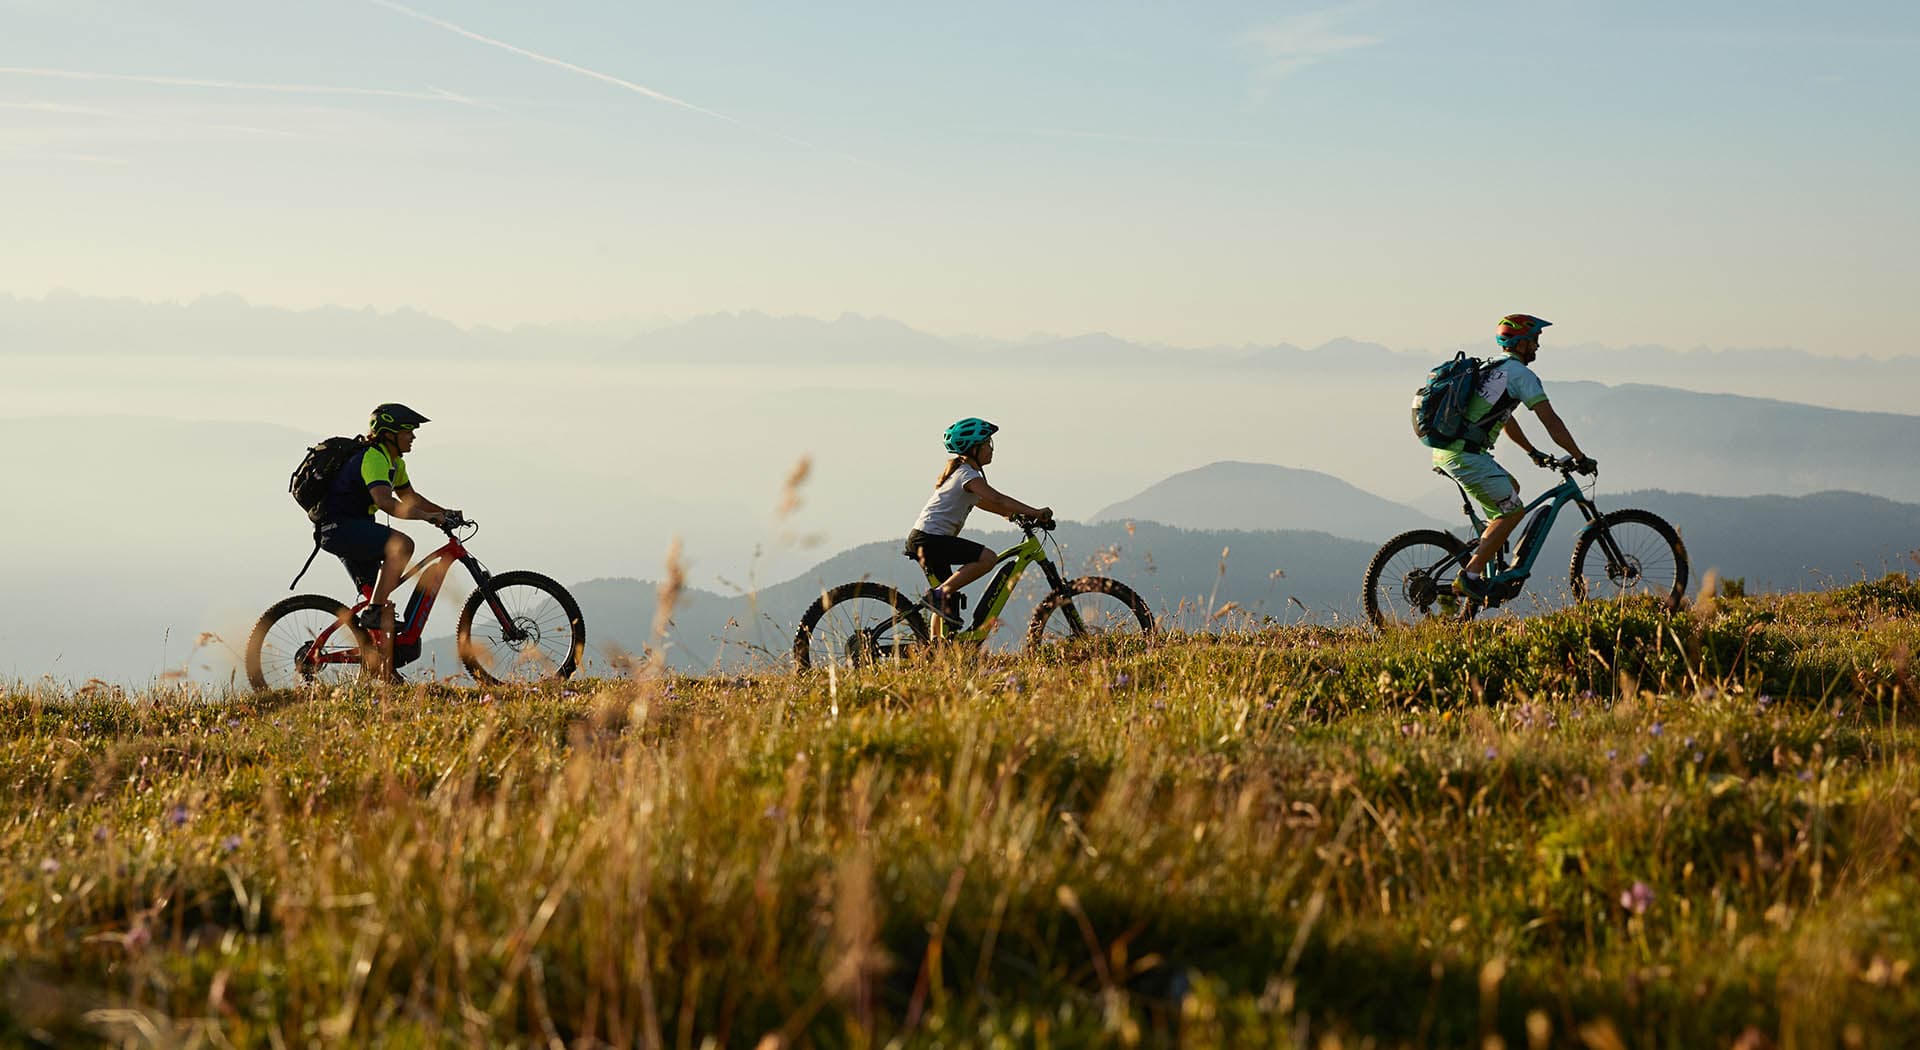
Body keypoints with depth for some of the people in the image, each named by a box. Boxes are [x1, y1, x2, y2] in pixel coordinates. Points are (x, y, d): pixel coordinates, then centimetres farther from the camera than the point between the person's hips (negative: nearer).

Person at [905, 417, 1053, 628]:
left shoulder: (959, 472, 21)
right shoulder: (968, 474, -11)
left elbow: (983, 502, 29)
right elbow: (997, 499, -22)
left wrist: (1018, 514, 22)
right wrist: (1034, 512, -21)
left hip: (921, 539, 11)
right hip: (930, 538, -11)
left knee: (947, 592, 15)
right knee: (987, 557, -21)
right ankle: (940, 594, -17)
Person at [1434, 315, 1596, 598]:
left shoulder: (1492, 369, 24)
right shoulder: (1520, 373, -5)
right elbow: (1552, 422, -8)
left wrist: (1534, 452, 40)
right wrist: (1580, 458, -1)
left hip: (1446, 451, 9)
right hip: (1465, 454, -9)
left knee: (1511, 488, 24)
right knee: (1512, 510, -2)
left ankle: (1486, 560, 20)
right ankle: (1469, 577, -9)